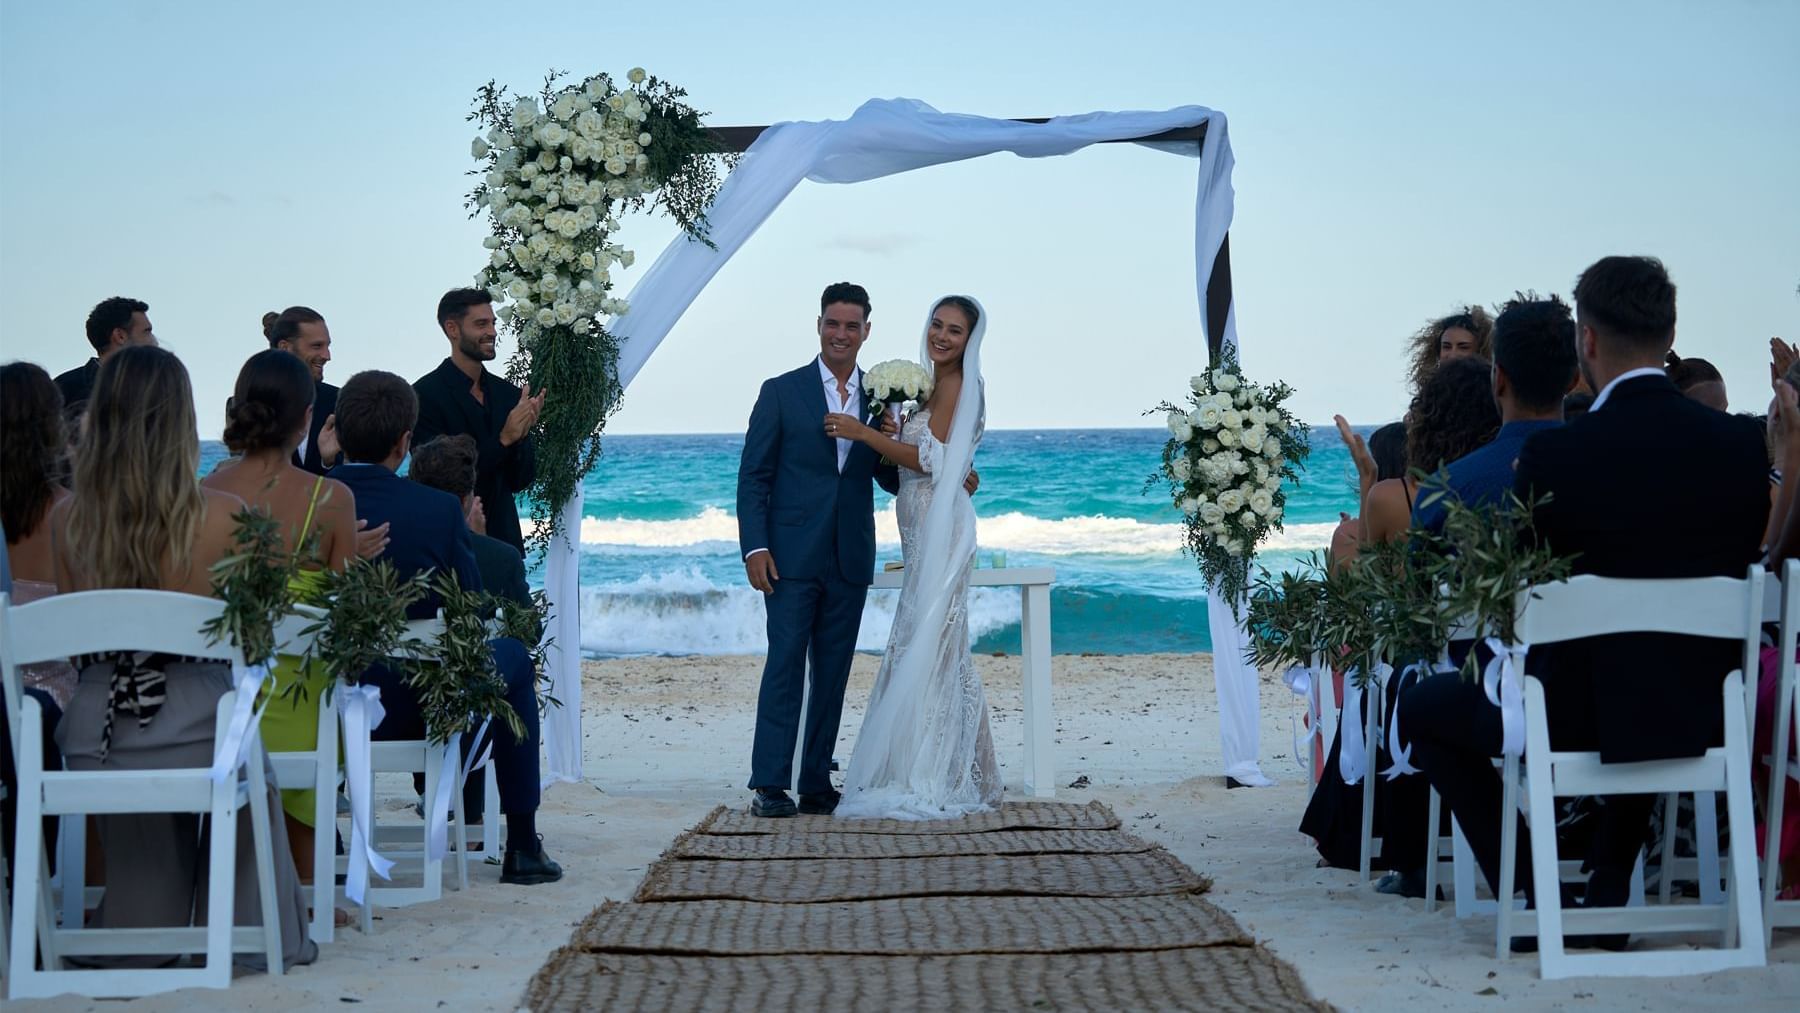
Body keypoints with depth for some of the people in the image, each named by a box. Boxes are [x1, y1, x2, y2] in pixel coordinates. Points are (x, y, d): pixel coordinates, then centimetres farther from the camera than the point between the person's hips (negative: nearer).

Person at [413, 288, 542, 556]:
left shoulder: (508, 394, 7)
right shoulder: (426, 394, -9)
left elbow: (520, 481, 6)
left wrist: (521, 436, -13)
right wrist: (504, 439, -20)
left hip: (503, 537, 5)